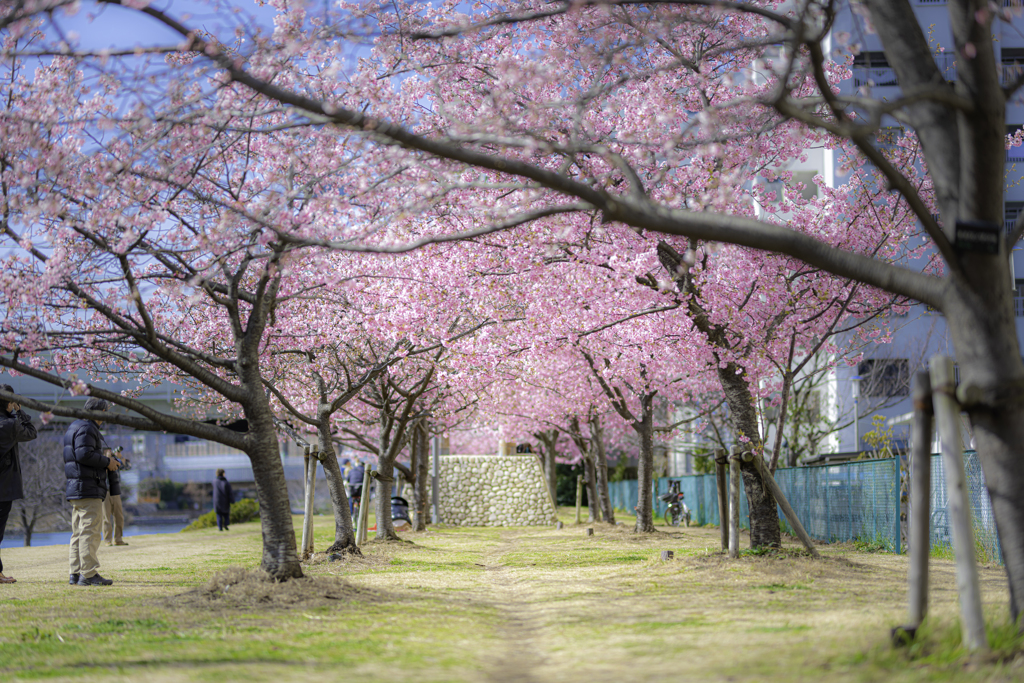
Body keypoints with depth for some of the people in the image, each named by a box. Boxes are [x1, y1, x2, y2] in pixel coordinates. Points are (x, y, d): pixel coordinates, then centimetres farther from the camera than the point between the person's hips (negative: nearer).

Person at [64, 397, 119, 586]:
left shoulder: (74, 427, 21)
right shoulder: (86, 428, -11)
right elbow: (84, 454, -22)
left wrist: (106, 463, 18)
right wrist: (107, 462, -11)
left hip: (76, 488, 11)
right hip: (88, 488, -11)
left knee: (78, 532, 11)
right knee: (90, 531, -11)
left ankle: (75, 573, 12)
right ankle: (88, 574, -14)